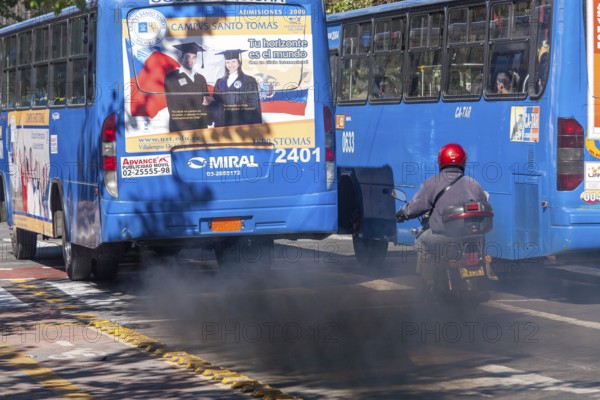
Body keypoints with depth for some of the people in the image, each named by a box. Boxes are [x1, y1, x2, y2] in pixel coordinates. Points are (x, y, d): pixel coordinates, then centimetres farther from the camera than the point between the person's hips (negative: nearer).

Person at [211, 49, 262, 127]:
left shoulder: (249, 81, 0)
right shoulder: (220, 82, 13)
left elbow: (254, 106, -4)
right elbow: (215, 104, 13)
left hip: (242, 123, -4)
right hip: (223, 125, 4)